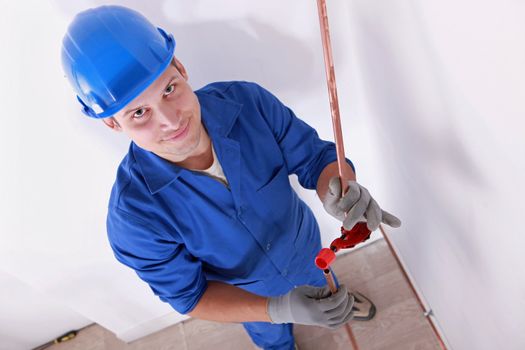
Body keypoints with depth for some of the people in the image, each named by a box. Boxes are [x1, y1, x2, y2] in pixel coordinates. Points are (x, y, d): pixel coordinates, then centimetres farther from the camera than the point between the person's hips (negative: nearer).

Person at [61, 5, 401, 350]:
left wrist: (340, 192, -48)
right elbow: (188, 294, -26)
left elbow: (314, 156, -24)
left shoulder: (248, 101, -35)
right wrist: (277, 309, -41)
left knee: (324, 287, 40)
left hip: (304, 244, 3)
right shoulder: (133, 212, -39)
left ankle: (341, 301, 79)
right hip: (248, 291, -2)